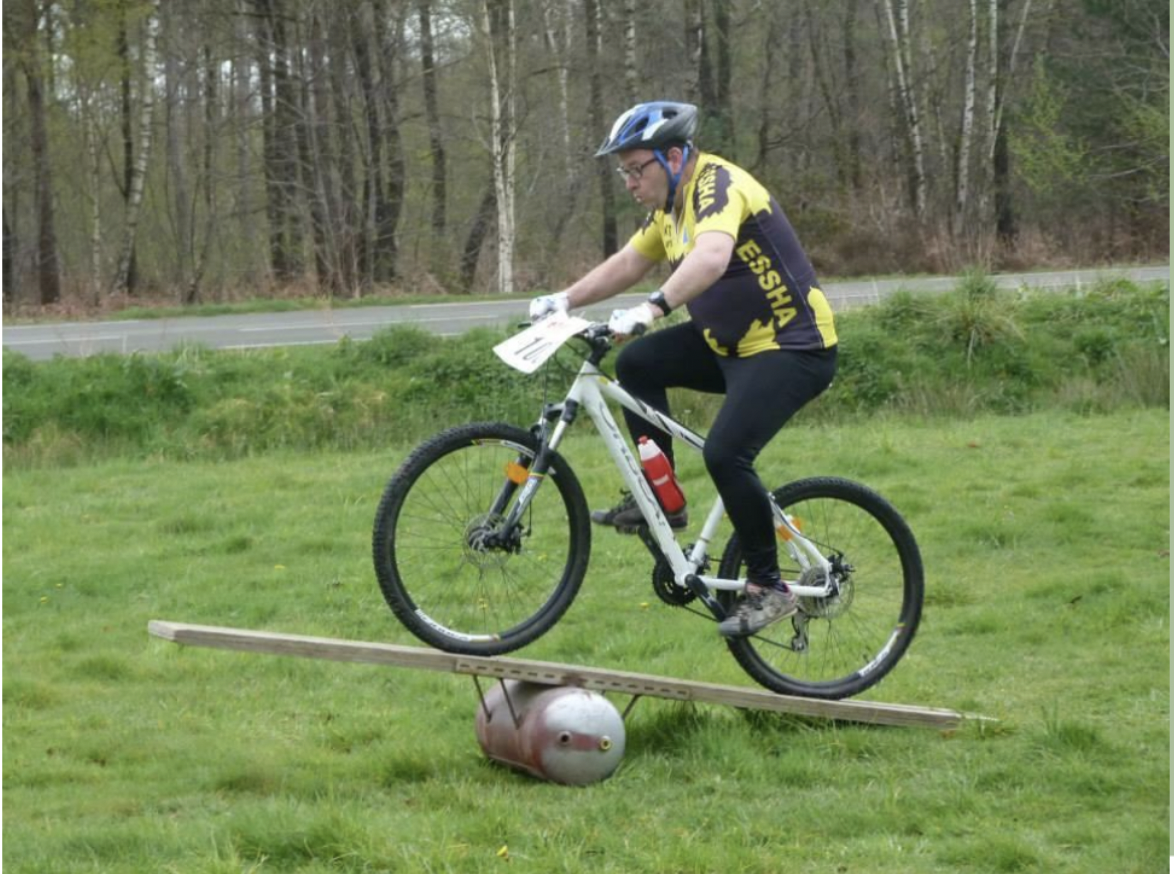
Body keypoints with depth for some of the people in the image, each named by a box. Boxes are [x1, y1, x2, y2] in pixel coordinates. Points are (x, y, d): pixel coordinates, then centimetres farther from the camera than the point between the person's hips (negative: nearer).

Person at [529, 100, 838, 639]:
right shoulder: (670, 203, 9)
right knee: (638, 363, 2)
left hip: (794, 348, -10)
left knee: (725, 453, -24)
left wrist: (654, 308, -53)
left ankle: (768, 588, -9)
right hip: (730, 343, 10)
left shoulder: (716, 186, -21)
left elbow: (711, 256, -40)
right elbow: (628, 263, 16)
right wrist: (565, 301, 2)